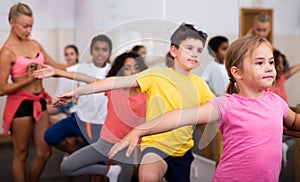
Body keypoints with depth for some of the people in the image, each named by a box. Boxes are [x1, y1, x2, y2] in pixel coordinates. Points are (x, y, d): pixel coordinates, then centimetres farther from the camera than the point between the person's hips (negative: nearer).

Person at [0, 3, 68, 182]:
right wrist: (28, 79, -20)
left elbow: (55, 66, 13)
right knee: (21, 154, 8)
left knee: (45, 152, 12)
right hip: (21, 104, -7)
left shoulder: (35, 44, 8)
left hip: (40, 102, 7)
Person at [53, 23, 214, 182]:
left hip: (184, 150, 6)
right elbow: (117, 82, -15)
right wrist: (78, 91, -19)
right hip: (157, 144, -6)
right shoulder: (157, 74, -8)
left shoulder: (199, 83, 6)